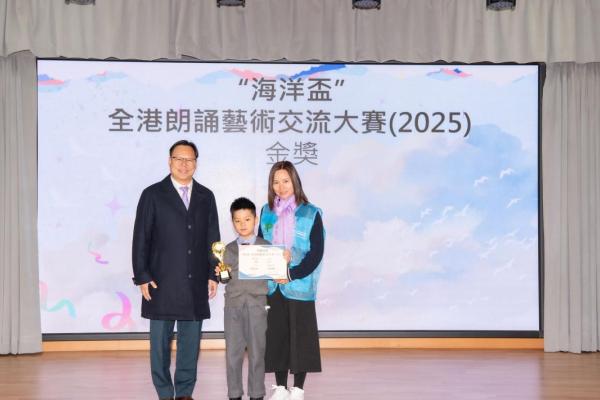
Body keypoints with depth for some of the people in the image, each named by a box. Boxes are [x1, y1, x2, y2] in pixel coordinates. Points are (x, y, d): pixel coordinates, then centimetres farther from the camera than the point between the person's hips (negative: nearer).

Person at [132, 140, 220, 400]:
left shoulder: (206, 197, 11)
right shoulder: (153, 195, 1)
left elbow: (212, 239, 12)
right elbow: (141, 239, -2)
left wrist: (213, 275, 6)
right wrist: (142, 277, -7)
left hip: (195, 283, 3)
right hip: (162, 283, -3)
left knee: (191, 340, 5)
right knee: (160, 341, 2)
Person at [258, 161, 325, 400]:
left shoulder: (310, 214, -4)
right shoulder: (267, 212, 9)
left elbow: (316, 252, -8)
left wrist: (293, 274, -18)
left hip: (300, 286, -3)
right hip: (273, 286, 4)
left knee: (300, 335, 0)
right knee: (276, 334, 5)